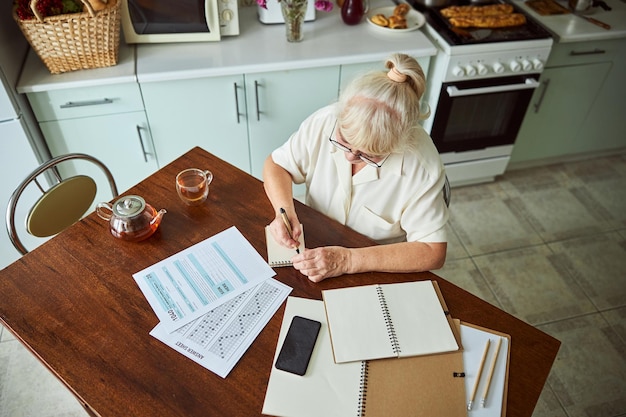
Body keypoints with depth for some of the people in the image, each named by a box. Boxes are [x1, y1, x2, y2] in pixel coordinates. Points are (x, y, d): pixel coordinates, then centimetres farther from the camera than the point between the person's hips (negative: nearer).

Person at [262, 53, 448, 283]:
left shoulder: (422, 163, -24)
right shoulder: (324, 122, -17)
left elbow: (432, 252, -21)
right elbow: (276, 165, -2)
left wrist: (348, 260, -29)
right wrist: (285, 211, -22)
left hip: (378, 270, -2)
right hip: (313, 248, 3)